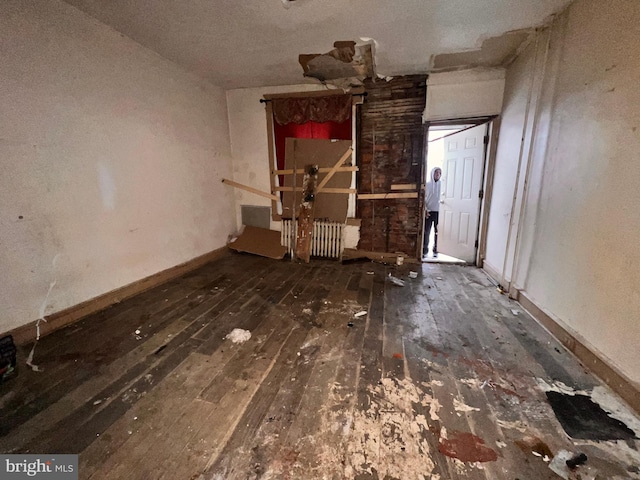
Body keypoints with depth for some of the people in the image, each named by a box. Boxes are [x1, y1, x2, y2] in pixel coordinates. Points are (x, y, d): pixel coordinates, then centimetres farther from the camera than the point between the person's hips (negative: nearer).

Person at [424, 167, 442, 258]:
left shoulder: (442, 185, 3)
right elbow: (423, 198, 1)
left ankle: (436, 251, 13)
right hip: (428, 212, 0)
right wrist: (425, 210, -10)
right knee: (426, 232, 1)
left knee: (437, 232, 3)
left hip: (438, 212, 0)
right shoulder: (427, 184, 3)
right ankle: (425, 250, 9)